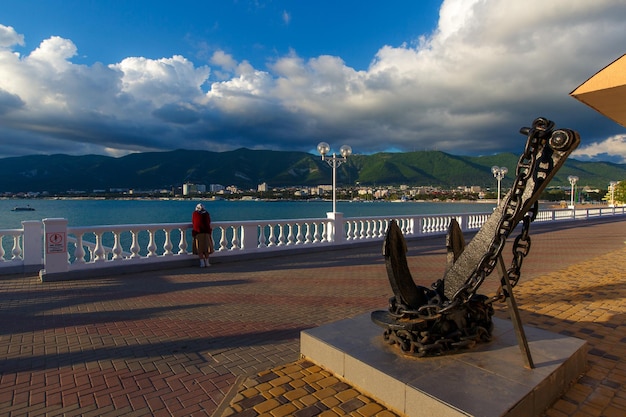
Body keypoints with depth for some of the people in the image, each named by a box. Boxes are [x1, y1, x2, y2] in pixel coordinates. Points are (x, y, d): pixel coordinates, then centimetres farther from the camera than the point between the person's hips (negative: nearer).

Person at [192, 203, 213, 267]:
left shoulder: (195, 213, 4)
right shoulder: (207, 214, 9)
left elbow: (193, 223, 11)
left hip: (198, 233, -1)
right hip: (206, 233, 2)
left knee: (200, 248, 1)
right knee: (207, 247, 10)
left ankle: (202, 263, -4)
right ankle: (207, 262, 9)